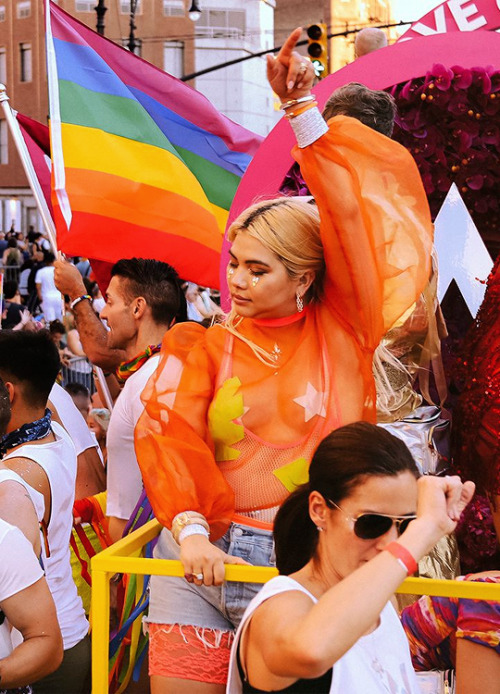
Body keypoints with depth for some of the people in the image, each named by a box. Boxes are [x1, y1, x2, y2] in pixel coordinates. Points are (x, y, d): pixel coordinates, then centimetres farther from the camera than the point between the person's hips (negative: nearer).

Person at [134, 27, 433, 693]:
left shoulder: (340, 332, 3)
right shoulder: (208, 348, 7)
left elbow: (354, 215, -7)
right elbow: (170, 434, -6)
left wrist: (303, 109, -10)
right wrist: (190, 529, -21)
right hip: (208, 559, 2)